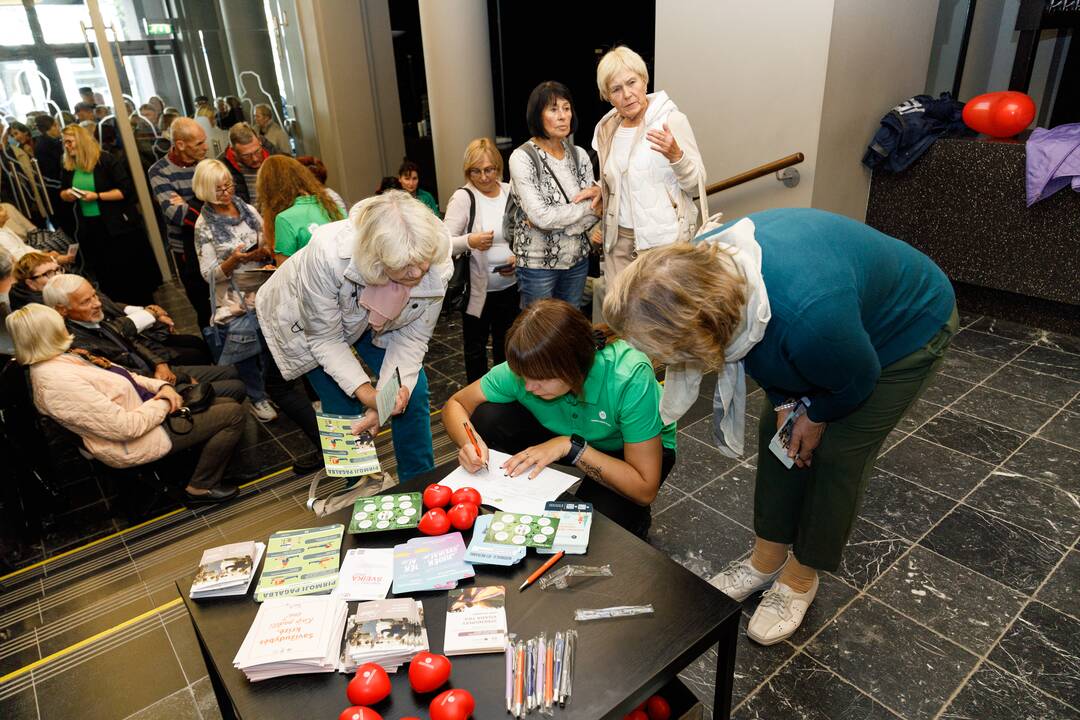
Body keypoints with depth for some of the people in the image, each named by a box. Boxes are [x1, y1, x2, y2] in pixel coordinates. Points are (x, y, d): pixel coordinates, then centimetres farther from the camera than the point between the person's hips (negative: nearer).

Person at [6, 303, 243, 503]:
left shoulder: (61, 358, 3)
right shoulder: (59, 381, -28)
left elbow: (124, 377, 12)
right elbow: (125, 427, -28)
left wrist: (162, 386, -5)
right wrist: (164, 404, -14)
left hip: (146, 409, 10)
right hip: (135, 441, -10)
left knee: (228, 403, 8)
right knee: (234, 415, -11)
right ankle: (203, 486, 3)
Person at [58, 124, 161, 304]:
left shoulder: (106, 160, -11)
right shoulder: (68, 167, 6)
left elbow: (126, 190, -16)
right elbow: (63, 194, 19)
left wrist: (97, 196, -22)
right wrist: (67, 194, -4)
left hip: (117, 225, -6)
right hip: (89, 230, 6)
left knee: (132, 271, 3)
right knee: (107, 277, 14)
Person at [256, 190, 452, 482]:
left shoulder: (437, 268, -33)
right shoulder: (328, 253, -42)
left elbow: (412, 337, -18)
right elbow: (325, 338, -28)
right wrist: (364, 390, -38)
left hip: (373, 324, 3)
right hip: (311, 322, -3)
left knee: (412, 392, -4)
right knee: (345, 409, -2)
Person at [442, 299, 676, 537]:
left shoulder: (631, 379, -39)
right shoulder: (528, 367, -27)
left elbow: (645, 490, -34)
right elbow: (456, 404, -12)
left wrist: (571, 446, -38)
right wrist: (469, 442, -34)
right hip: (566, 435, 4)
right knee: (489, 418, -21)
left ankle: (635, 518, 4)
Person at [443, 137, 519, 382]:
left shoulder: (511, 192, 1)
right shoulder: (463, 197, -11)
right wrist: (469, 241, -33)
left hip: (510, 286, 4)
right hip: (477, 288, -4)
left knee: (505, 343, 21)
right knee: (475, 347, 10)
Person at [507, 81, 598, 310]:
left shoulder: (579, 155, 3)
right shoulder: (522, 158, -13)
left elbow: (593, 210, -2)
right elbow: (540, 215, -21)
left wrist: (552, 221, -17)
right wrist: (587, 207, -11)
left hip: (577, 258, 5)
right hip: (538, 263, -5)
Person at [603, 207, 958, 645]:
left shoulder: (809, 319, -48)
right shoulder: (706, 265, -28)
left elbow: (858, 378, -24)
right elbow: (761, 341, -6)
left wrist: (817, 415, -6)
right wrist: (784, 401, -10)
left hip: (910, 327, -6)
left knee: (836, 453, -5)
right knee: (779, 432, 6)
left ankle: (800, 578, 18)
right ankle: (767, 559, 23)